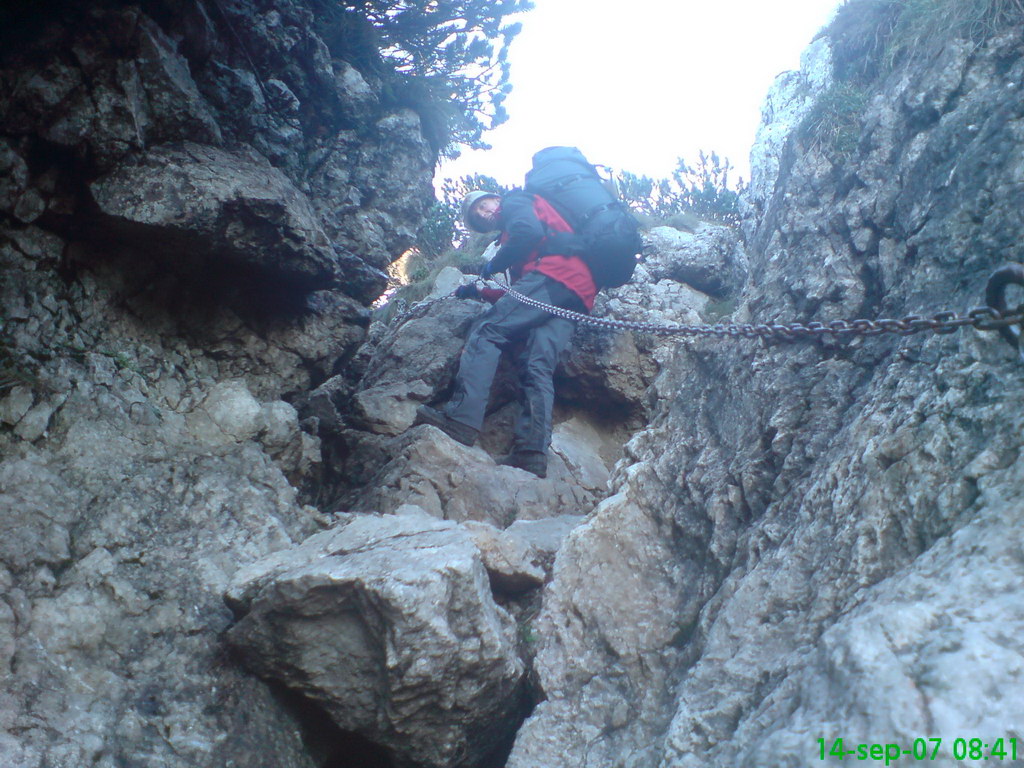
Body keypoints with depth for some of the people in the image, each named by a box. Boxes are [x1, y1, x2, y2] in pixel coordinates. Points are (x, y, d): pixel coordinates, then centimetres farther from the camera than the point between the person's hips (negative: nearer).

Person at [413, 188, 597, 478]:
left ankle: (462, 418, -30)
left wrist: (494, 265, 1)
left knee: (487, 332, -14)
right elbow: (521, 297, 35)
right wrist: (478, 292, 37)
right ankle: (532, 451, -21)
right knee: (538, 367, -6)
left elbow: (530, 231, -9)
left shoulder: (515, 201, 17)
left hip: (555, 273, -8)